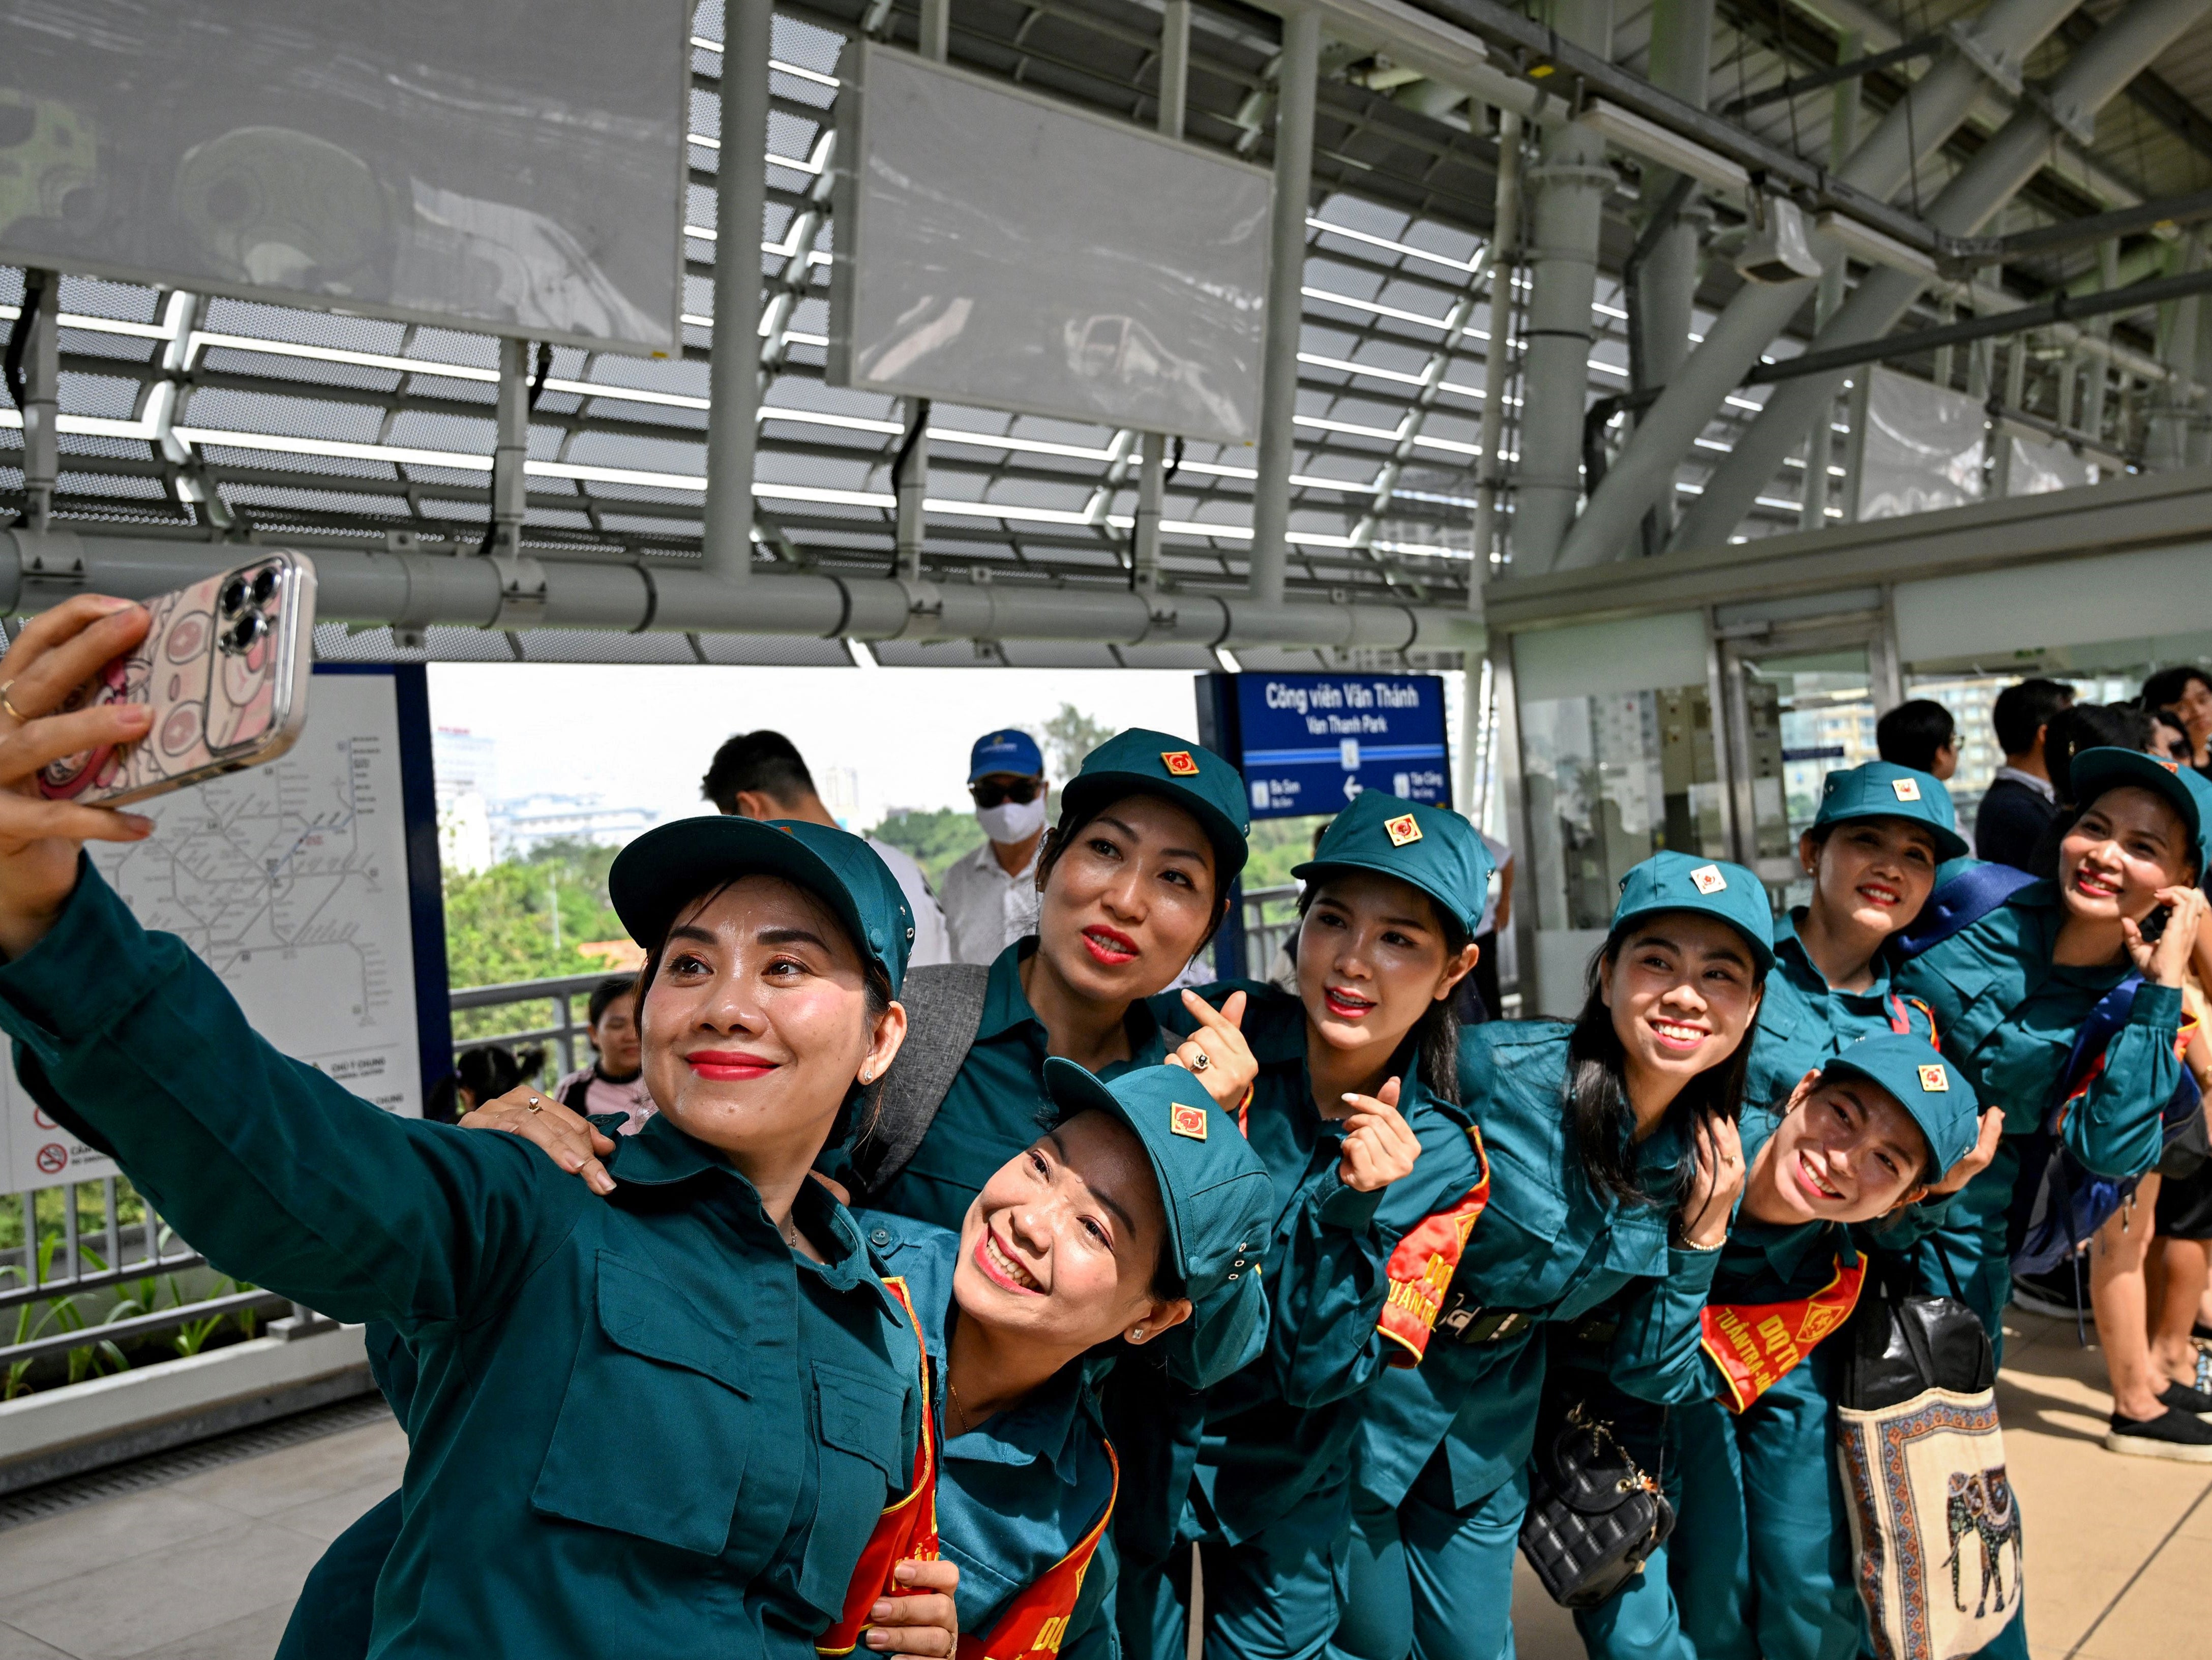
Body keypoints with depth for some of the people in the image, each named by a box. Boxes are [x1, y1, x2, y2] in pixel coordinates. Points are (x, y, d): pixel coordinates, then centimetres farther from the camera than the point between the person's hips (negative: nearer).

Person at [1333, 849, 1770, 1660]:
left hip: (1492, 1432, 5)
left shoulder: (1703, 1161, -8)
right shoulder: (1496, 1069, -27)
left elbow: (1646, 1373, -3)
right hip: (1367, 1395, -5)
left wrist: (1705, 1230, -15)